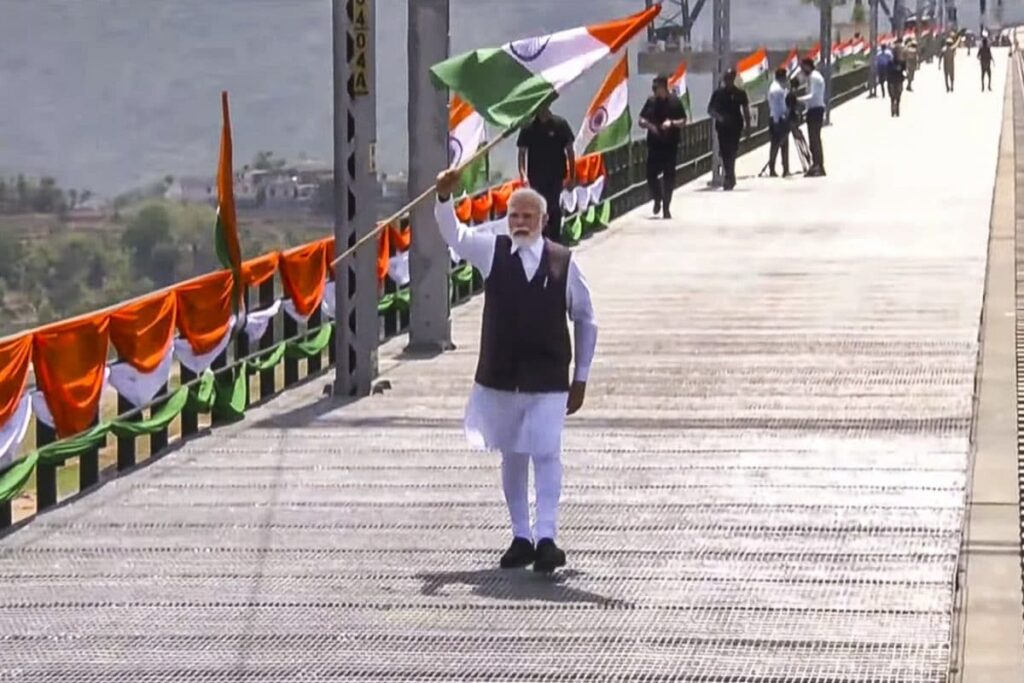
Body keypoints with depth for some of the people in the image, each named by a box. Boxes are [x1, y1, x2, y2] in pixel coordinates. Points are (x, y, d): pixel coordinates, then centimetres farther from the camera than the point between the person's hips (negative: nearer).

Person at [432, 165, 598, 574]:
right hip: (499, 377, 2)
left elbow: (585, 320, 7)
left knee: (545, 453, -11)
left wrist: (581, 378, 8)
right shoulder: (493, 252, 1)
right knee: (512, 457, 11)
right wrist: (444, 198, -32)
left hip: (548, 380, -2)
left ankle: (546, 537, -11)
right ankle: (520, 537, 20)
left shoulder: (563, 263, -2)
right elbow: (453, 235, -13)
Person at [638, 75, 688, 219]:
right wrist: (648, 125, -11)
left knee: (669, 177, 0)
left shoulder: (674, 102, -2)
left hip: (670, 144, -2)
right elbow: (641, 120, 10)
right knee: (651, 174, -3)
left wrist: (672, 123, -18)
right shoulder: (651, 101, 5)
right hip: (654, 144, 2)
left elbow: (683, 121, 1)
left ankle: (666, 206, 9)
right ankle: (657, 199, 22)